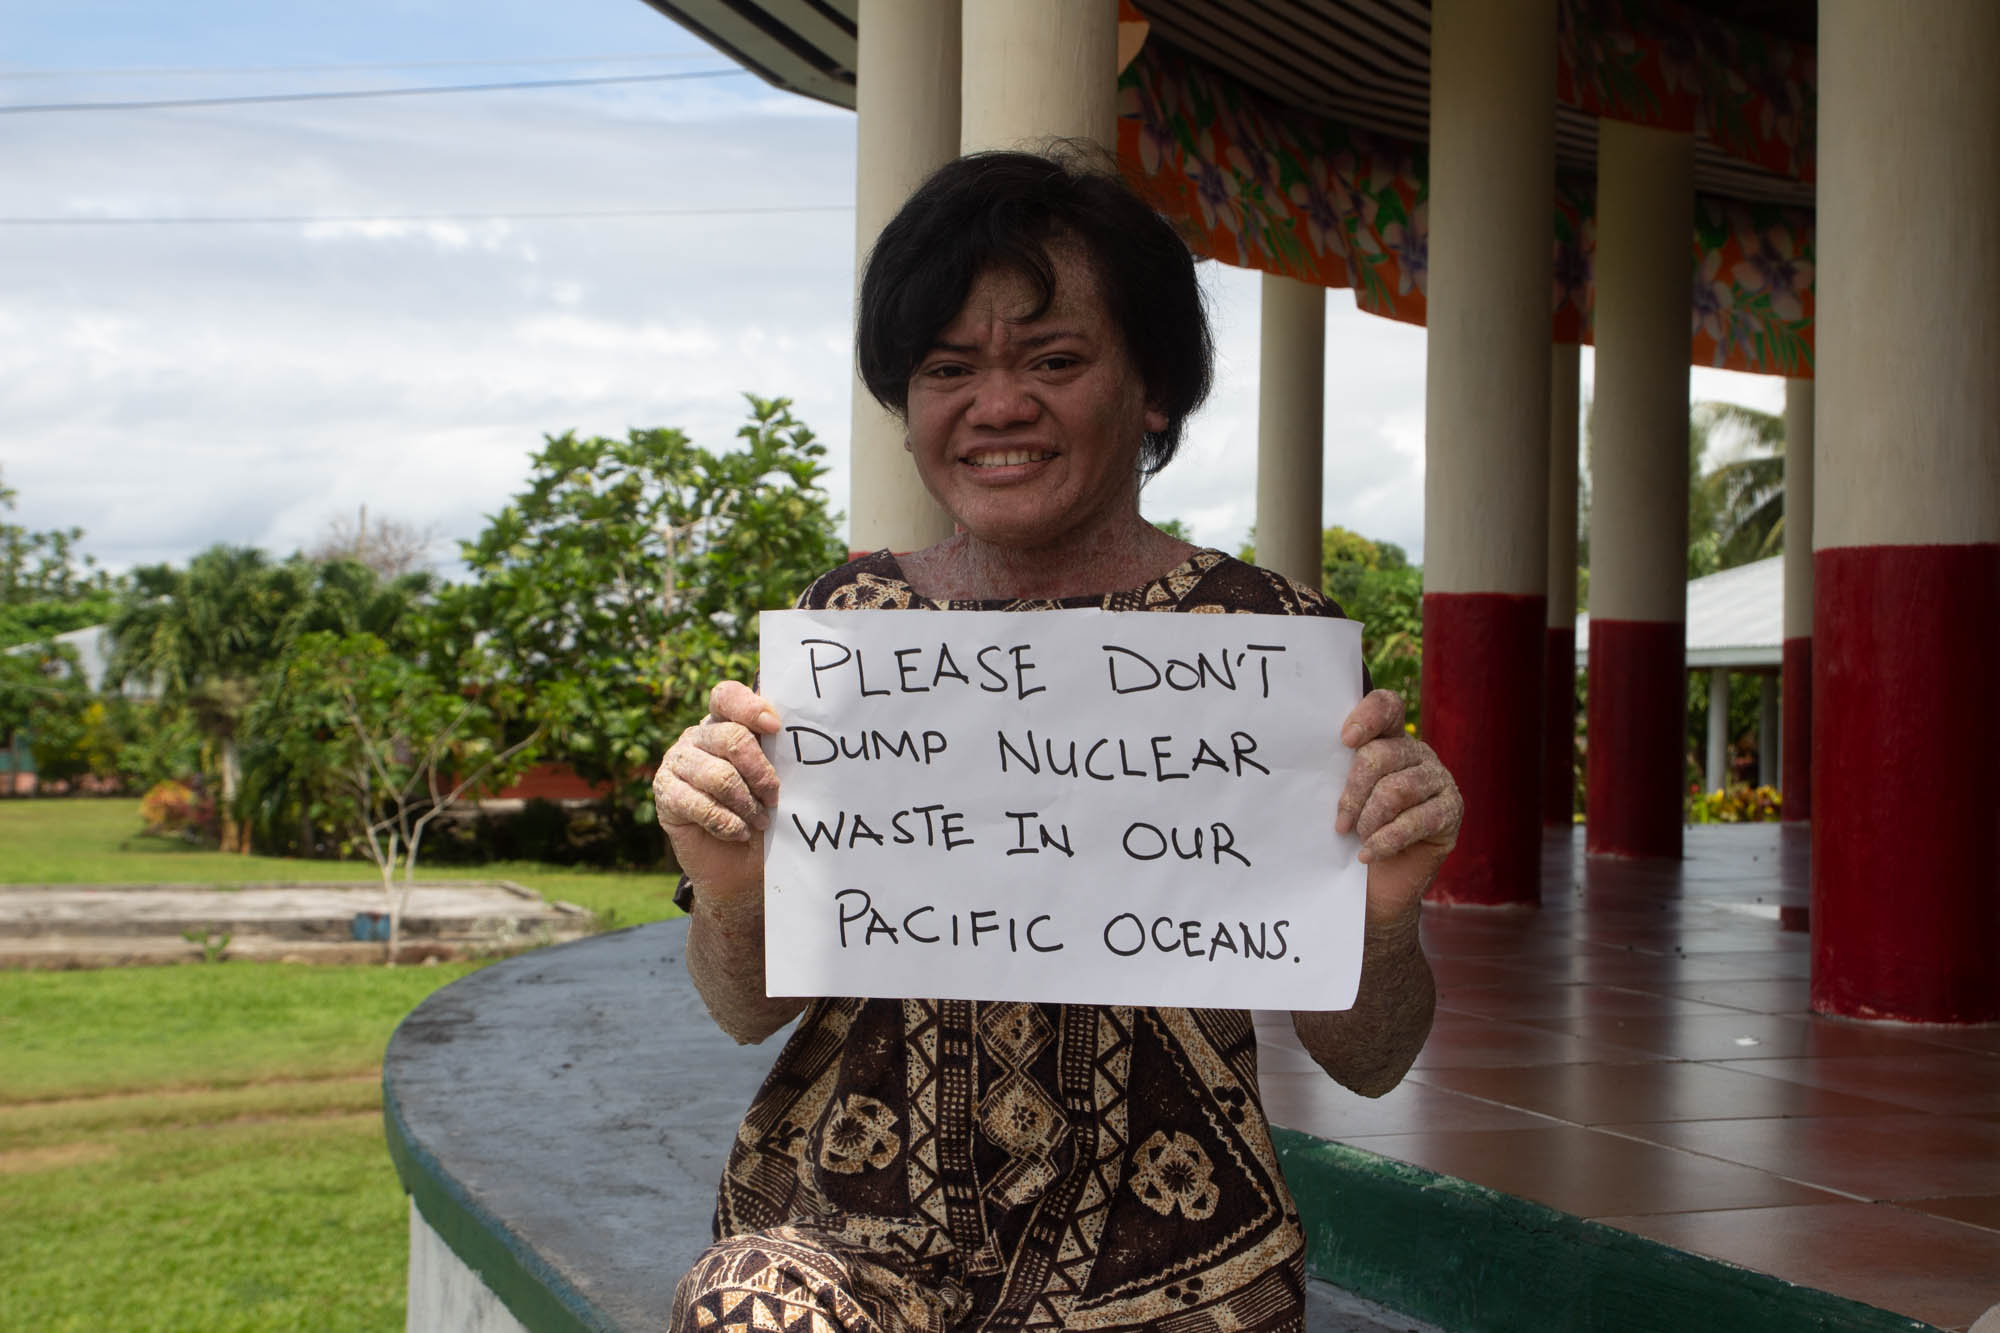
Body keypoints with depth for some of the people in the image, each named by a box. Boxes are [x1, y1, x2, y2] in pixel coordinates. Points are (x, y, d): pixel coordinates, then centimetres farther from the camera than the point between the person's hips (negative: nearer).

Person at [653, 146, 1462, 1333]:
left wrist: (1382, 914, -19)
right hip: (848, 1227, 1)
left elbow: (1365, 1059, 1)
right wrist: (729, 891, -12)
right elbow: (752, 1009, 8)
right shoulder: (849, 617, 5)